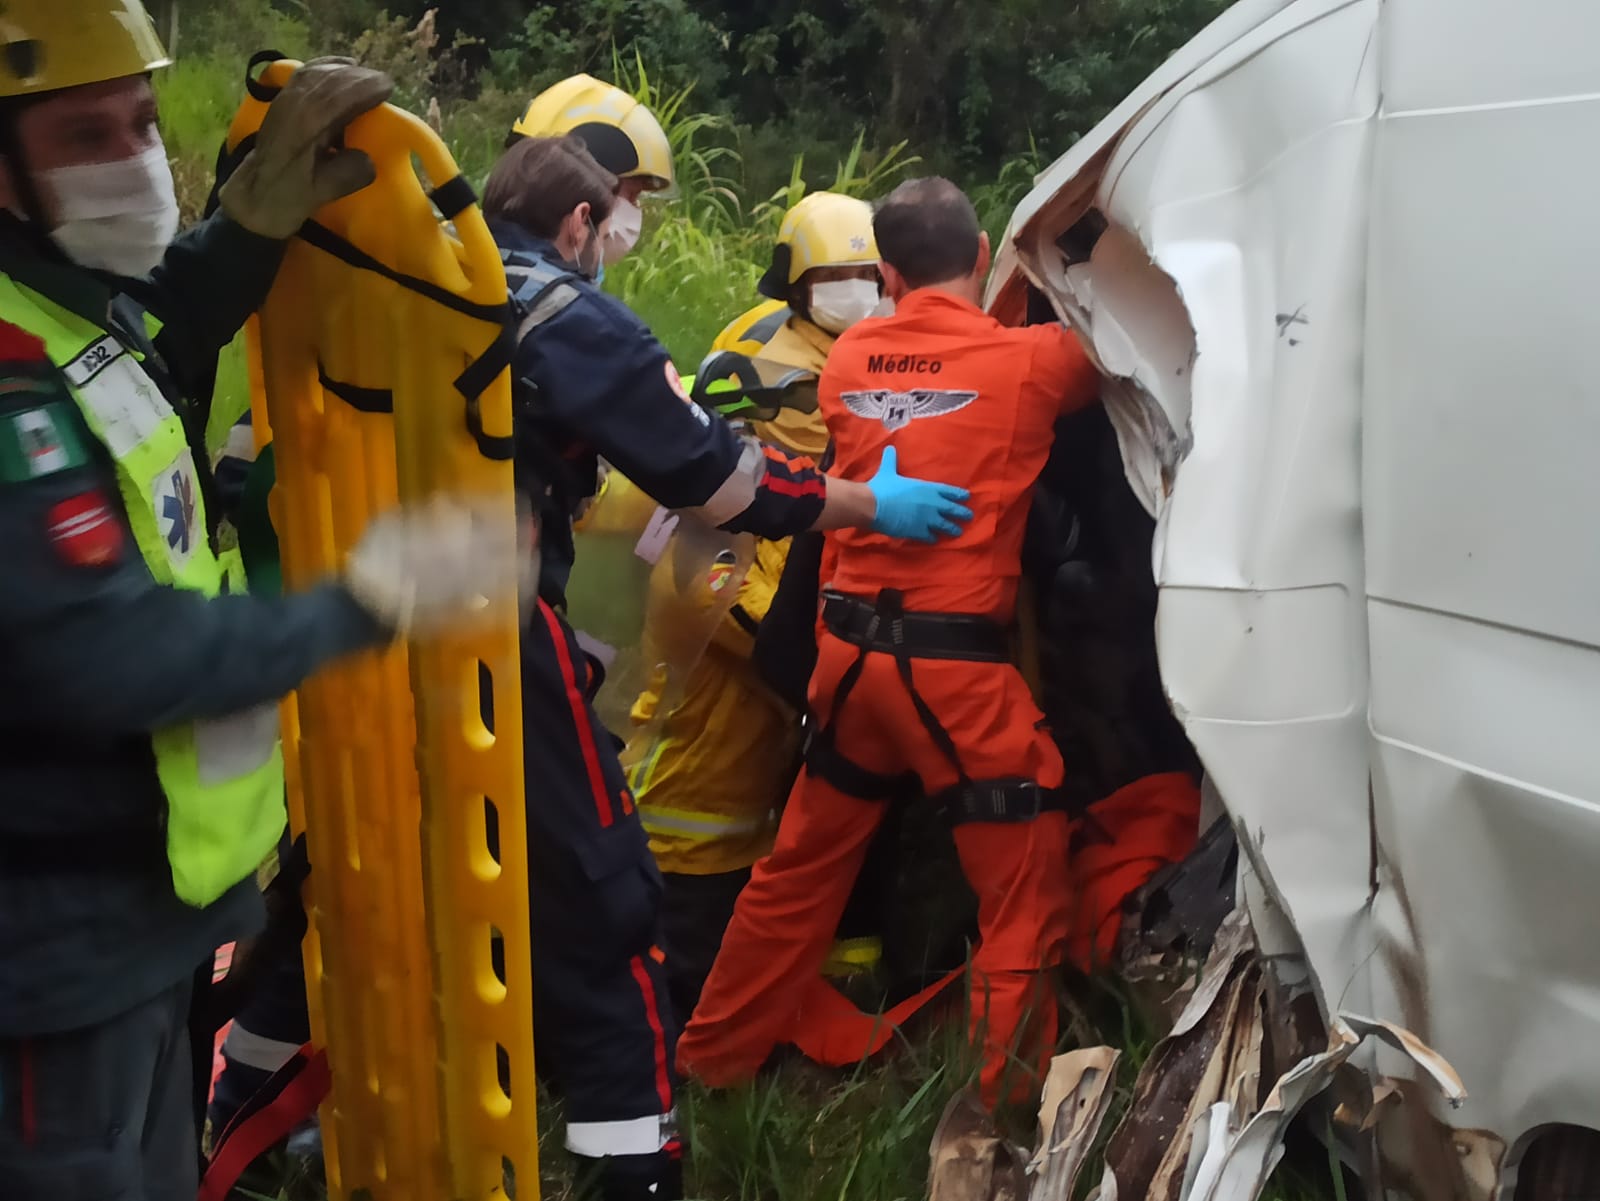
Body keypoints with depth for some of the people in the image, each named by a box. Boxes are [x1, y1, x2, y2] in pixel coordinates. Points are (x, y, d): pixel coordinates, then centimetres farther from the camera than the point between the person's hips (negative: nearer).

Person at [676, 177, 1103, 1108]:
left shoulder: (849, 358, 7)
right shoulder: (1025, 358, -5)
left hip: (851, 649, 6)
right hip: (958, 662, -6)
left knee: (801, 870, 21)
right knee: (1026, 892, 7)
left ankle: (710, 1062, 35)